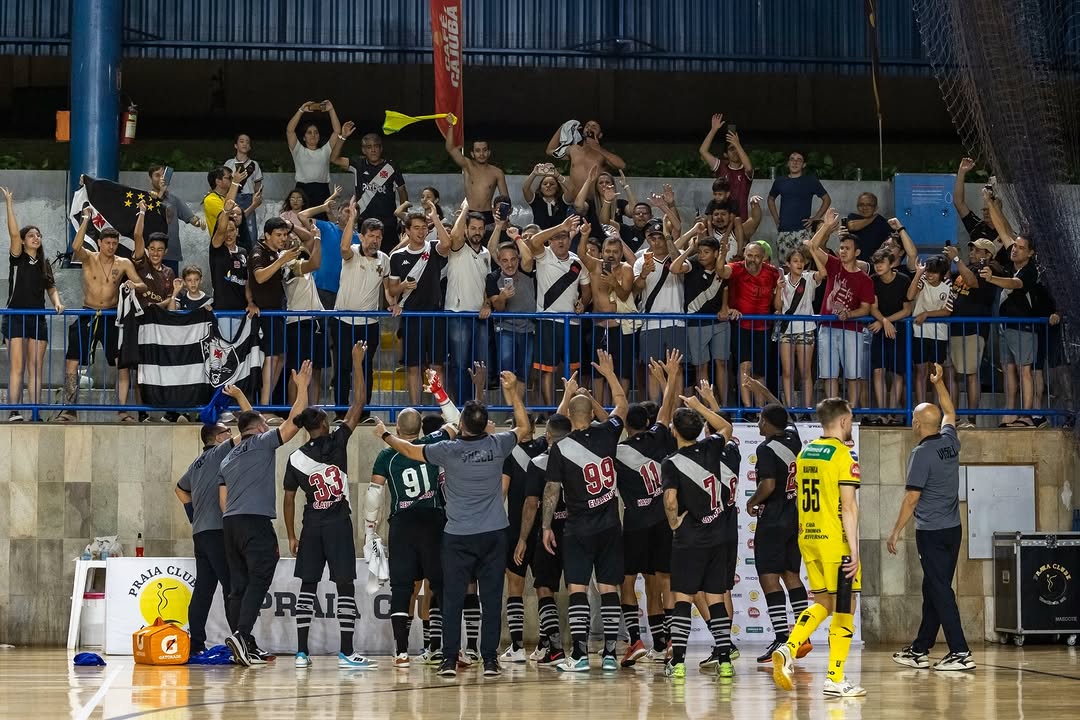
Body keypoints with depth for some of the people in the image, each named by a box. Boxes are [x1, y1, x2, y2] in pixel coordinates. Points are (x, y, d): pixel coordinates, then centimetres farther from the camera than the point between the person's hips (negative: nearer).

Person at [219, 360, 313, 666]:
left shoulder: (228, 459, 22)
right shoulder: (262, 442, 3)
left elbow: (223, 501, 18)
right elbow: (294, 422, -3)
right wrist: (302, 387, 4)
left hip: (230, 523, 7)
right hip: (256, 522, -7)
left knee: (239, 585, 6)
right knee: (259, 581, -11)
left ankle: (247, 647, 7)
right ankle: (241, 634, -26)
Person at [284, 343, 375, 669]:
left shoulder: (296, 458, 2)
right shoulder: (336, 443, -6)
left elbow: (288, 500, 4)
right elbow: (358, 403, -4)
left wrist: (291, 536, 13)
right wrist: (358, 363, 0)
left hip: (312, 524, 3)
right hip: (338, 522, -3)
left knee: (308, 585, 8)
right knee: (345, 585, -1)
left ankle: (302, 652, 5)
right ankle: (346, 652, -4)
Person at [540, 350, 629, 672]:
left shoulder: (560, 448, -6)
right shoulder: (606, 435, 1)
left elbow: (552, 490, -4)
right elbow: (621, 405, 19)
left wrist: (547, 526, 5)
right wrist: (609, 373, 26)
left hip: (578, 529, -3)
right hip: (610, 527, 3)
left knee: (577, 590, -3)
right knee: (609, 590, 5)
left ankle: (579, 654, -9)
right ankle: (610, 653, 4)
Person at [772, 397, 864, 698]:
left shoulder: (805, 453, 11)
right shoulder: (844, 455, -11)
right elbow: (848, 506, -15)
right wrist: (854, 549, -15)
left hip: (808, 538, 7)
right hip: (836, 541, -7)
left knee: (824, 603, 18)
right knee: (844, 608, 2)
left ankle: (788, 650, -1)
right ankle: (835, 679, 2)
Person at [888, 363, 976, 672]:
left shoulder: (922, 453, -14)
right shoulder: (950, 442, 6)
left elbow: (912, 498, -15)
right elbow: (950, 413, 29)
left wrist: (895, 532, -9)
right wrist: (939, 383, 30)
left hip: (931, 532, -8)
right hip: (953, 529, 8)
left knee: (940, 591, -6)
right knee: (933, 589, 14)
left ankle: (960, 652, -11)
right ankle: (919, 650, 22)